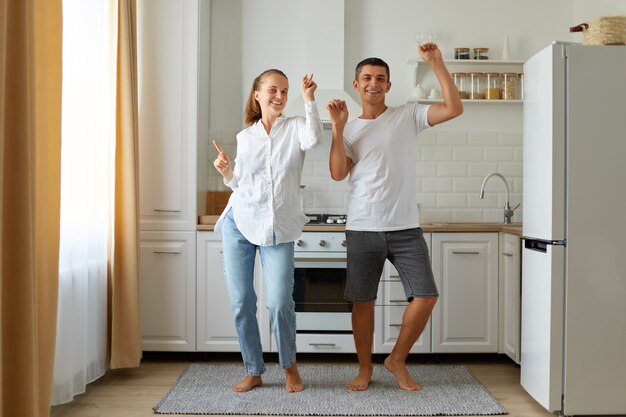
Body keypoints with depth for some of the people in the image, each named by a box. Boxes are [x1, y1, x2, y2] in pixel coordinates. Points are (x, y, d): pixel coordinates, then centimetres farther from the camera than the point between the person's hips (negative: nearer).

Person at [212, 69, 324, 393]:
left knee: (280, 303, -9)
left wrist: (309, 100, -24)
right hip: (239, 223, 3)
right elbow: (240, 185, 16)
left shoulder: (295, 127, 4)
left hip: (278, 229, -3)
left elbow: (314, 140, -20)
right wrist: (226, 172, -3)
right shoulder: (245, 137, 11)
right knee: (241, 303, 4)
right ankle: (253, 371, 21)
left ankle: (290, 367, 18)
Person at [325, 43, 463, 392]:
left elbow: (454, 109, -7)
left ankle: (397, 360, 17)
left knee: (426, 296, -4)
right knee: (362, 301, 6)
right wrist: (338, 127, -10)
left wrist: (437, 63, -10)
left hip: (406, 228, 0)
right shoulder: (350, 130, 8)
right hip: (363, 229, 0)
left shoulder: (408, 116, 5)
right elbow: (338, 174, -5)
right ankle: (365, 369, 23)